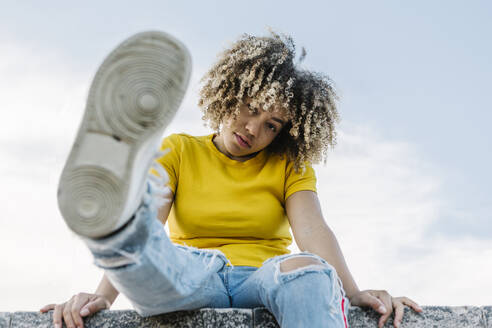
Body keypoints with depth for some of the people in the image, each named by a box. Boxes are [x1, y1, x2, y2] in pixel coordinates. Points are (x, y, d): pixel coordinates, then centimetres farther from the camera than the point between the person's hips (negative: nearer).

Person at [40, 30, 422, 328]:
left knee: (307, 268, -35)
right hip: (188, 277, 0)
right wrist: (103, 295, -21)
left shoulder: (290, 167, 15)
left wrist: (353, 292, -23)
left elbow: (312, 228, -3)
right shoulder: (180, 151, 13)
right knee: (147, 252, -34)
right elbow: (146, 224, -4)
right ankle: (111, 216, -68)